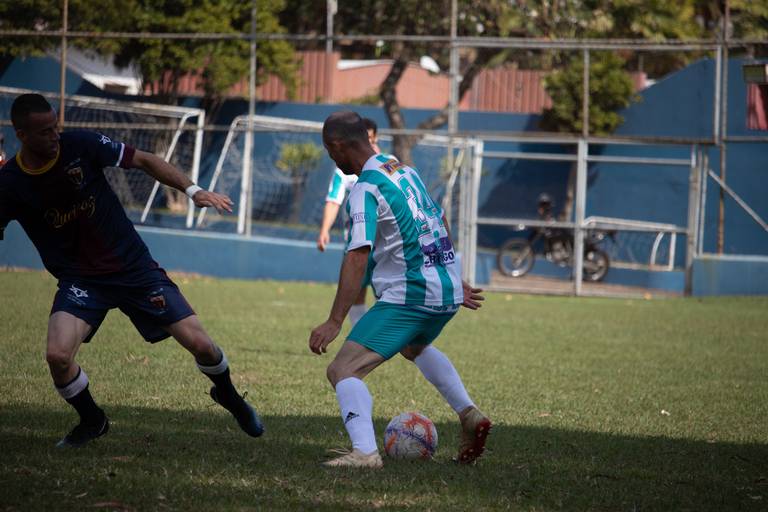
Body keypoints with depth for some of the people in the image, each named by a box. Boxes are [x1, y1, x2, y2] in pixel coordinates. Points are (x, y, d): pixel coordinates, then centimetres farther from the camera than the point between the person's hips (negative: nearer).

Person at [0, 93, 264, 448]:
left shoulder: (80, 145, -12)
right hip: (80, 282, 0)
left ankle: (228, 395, 30)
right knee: (57, 355, -25)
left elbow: (144, 161, -4)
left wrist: (192, 190, -13)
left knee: (199, 344, -6)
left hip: (134, 268, 0)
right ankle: (91, 421, 7)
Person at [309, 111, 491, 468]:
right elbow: (440, 224, 23)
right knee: (414, 347, 39)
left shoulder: (365, 190, -14)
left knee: (343, 370, -10)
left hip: (408, 297, -9)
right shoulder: (405, 171, 12)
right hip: (448, 291, 9)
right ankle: (469, 415, 27)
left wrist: (334, 322, -27)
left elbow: (357, 258, -23)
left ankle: (365, 451, -30)